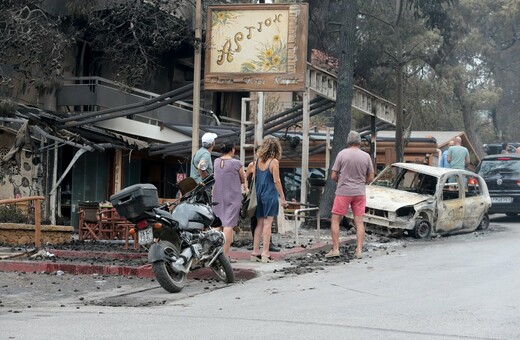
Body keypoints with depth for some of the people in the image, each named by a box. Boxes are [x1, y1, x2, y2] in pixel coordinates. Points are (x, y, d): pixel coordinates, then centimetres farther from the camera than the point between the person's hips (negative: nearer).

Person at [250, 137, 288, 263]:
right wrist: (282, 198, -5)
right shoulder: (274, 162, -10)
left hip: (259, 195, 5)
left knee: (259, 223, 10)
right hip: (270, 196, -5)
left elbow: (254, 178, 9)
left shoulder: (258, 161, 6)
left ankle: (255, 252, 9)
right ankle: (265, 253, -5)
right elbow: (276, 181, -11)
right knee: (267, 223, -4)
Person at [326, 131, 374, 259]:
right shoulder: (366, 156, 2)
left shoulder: (342, 154, -5)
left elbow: (333, 176, -4)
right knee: (359, 222, 6)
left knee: (335, 220, 5)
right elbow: (371, 178, 6)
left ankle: (335, 249, 2)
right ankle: (359, 250, 4)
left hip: (343, 192, -3)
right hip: (360, 192, 3)